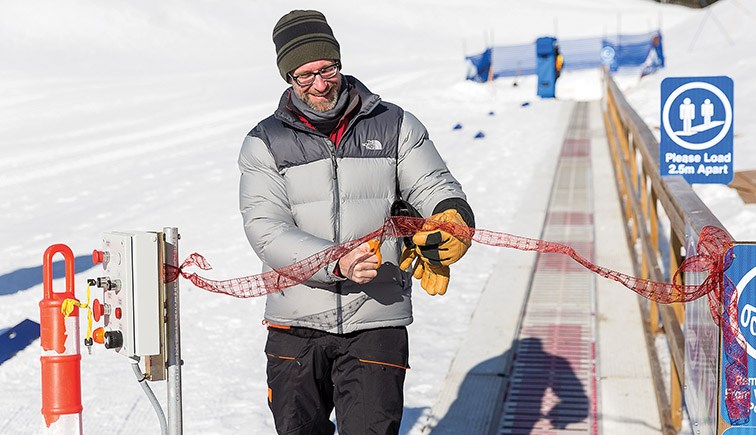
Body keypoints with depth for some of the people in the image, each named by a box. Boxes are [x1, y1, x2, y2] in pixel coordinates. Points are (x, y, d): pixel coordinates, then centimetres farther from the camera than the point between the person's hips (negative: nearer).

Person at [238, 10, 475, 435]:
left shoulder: (395, 126, 5)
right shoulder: (265, 143, 2)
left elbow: (436, 187, 3)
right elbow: (267, 231, -9)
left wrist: (452, 217, -23)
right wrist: (337, 264, -24)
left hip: (377, 324, -1)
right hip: (296, 326, 2)